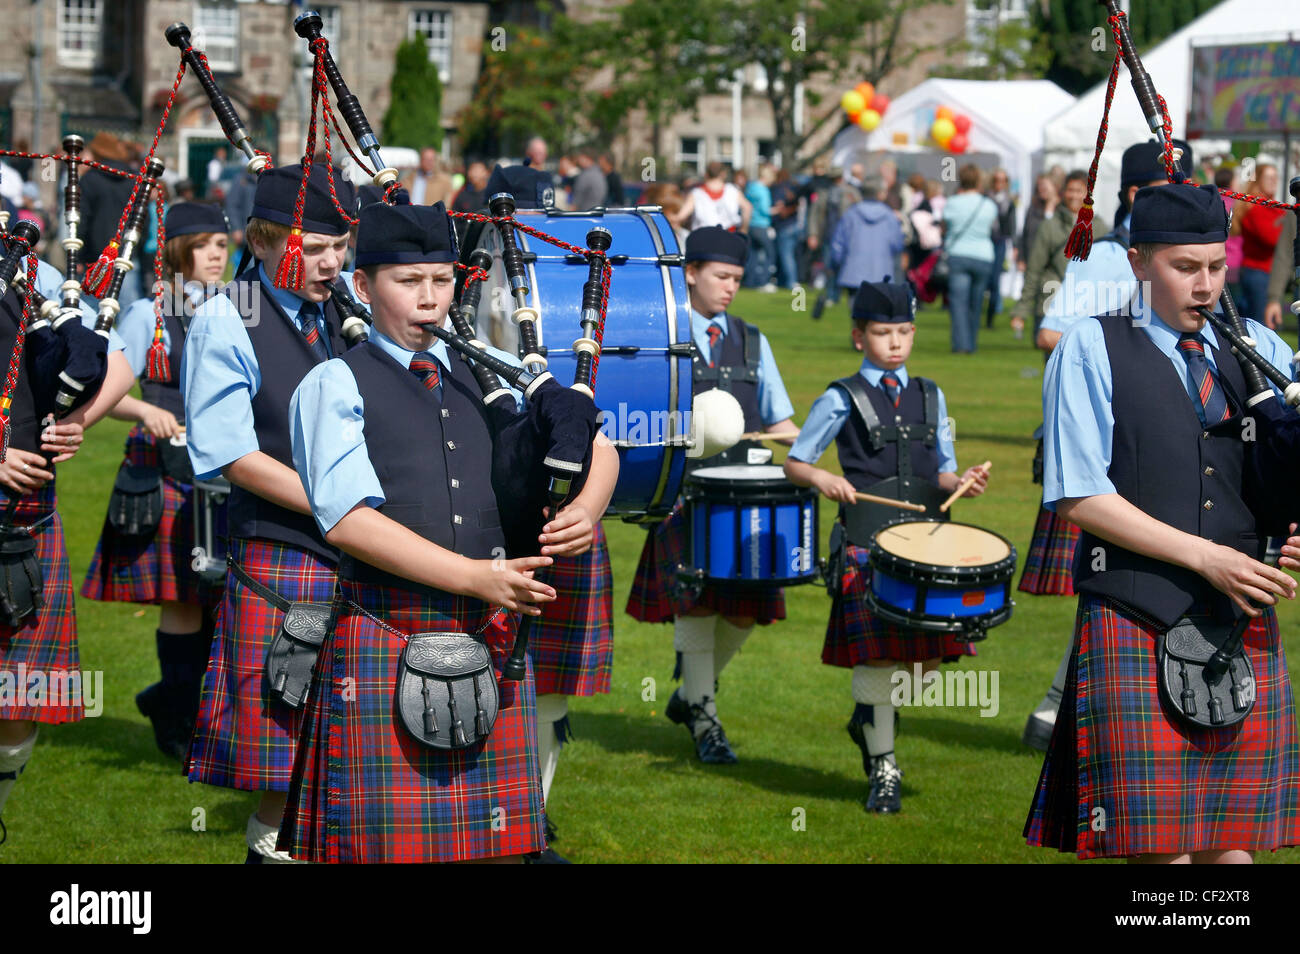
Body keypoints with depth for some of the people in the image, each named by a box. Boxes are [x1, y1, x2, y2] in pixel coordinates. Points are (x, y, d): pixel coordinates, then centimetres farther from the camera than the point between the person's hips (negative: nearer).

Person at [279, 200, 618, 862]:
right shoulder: (334, 386, 2)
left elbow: (595, 447, 21)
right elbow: (348, 519, -10)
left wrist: (584, 509, -3)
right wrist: (474, 577, -17)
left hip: (493, 644, 4)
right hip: (385, 648, -4)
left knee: (494, 838, 2)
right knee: (382, 840, -4)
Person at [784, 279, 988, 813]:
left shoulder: (929, 397, 15)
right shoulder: (842, 401, 2)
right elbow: (794, 463, 3)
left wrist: (962, 483, -2)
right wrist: (822, 478, -17)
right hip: (868, 544, -4)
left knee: (930, 656, 1)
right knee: (875, 654, -6)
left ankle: (870, 716, 30)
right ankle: (883, 770, 5)